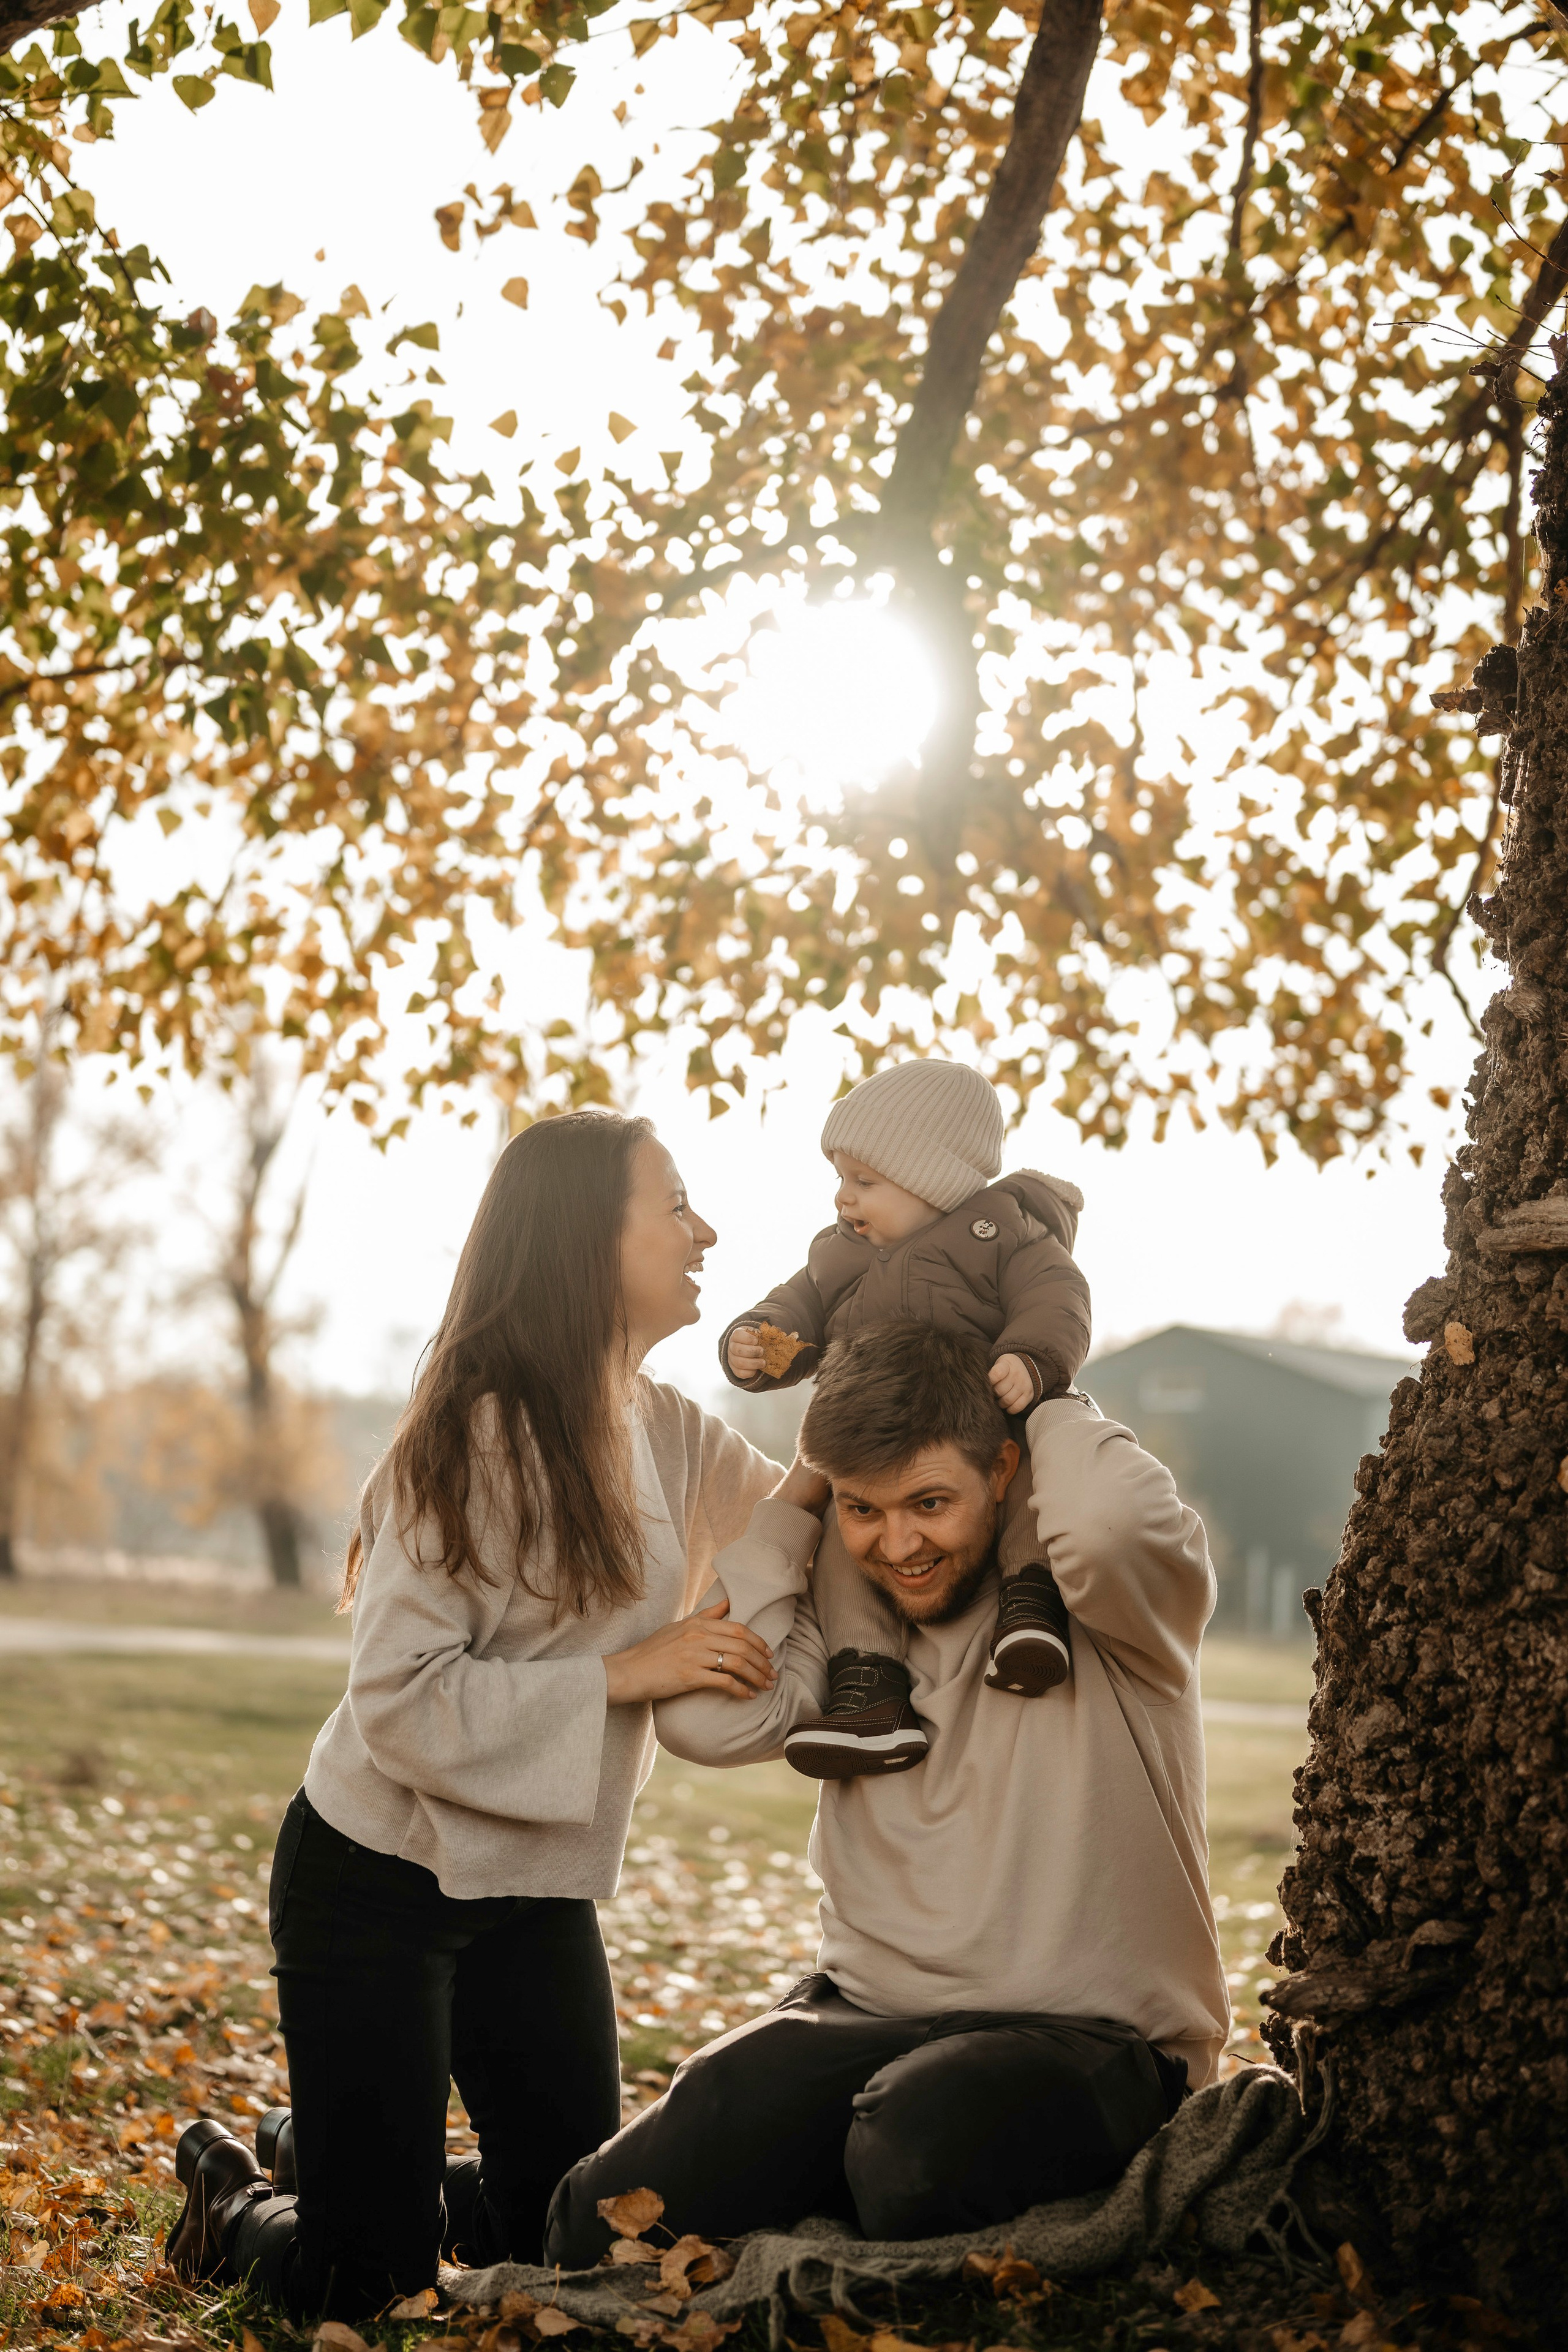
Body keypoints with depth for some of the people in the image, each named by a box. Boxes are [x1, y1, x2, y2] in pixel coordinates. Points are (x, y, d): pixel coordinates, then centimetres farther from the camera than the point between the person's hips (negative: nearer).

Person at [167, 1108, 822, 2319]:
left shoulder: (671, 1434, 0)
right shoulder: (473, 1445, -21)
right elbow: (401, 1702, -25)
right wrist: (626, 1672, -26)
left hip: (536, 1896, 7)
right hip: (376, 1885, -7)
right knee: (364, 2283, -1)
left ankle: (321, 2154, 34)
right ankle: (232, 2195, 31)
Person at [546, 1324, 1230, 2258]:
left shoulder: (1113, 1616, -7)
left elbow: (1114, 1522, -32)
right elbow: (709, 1719, -9)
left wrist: (1049, 1403, -10)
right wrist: (798, 1501, -2)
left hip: (1087, 2033, -4)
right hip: (866, 2009, 4)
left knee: (917, 2150, -37)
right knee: (609, 2222, -18)